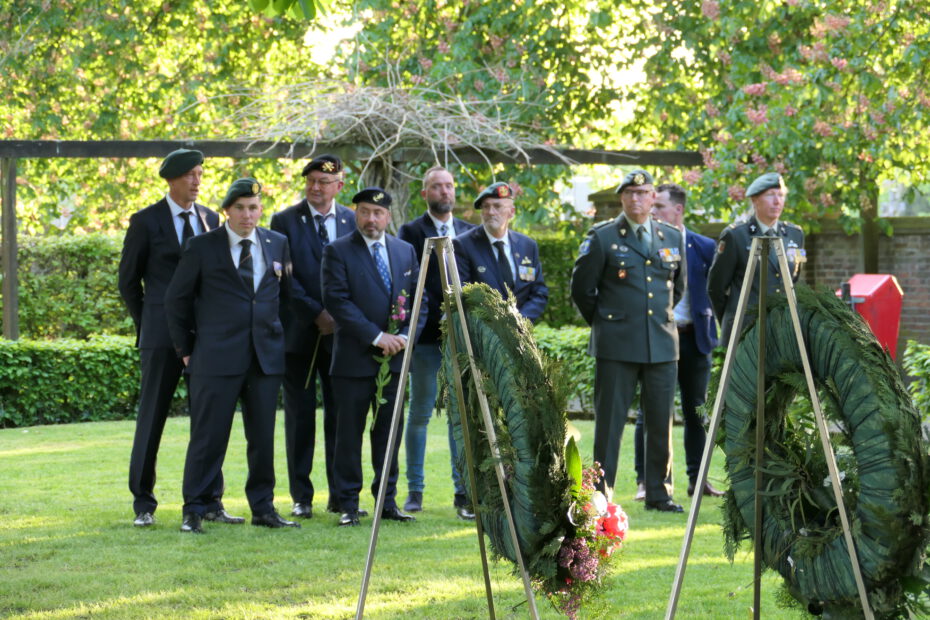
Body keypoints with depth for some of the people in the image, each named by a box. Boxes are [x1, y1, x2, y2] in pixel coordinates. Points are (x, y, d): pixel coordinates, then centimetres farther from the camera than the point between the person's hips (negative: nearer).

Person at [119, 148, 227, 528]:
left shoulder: (210, 220, 11)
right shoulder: (146, 221, 0)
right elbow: (128, 279, 5)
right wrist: (146, 324, 5)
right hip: (162, 335, -3)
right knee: (151, 418, 0)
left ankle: (211, 502, 9)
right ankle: (143, 504, 8)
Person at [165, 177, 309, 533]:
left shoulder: (277, 244, 10)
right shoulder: (202, 248, 0)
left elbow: (288, 292, 22)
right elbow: (176, 300, 5)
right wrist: (185, 349, 5)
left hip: (266, 356, 4)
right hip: (217, 357, -3)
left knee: (263, 437, 7)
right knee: (208, 436, -3)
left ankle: (263, 508, 16)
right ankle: (194, 511, 4)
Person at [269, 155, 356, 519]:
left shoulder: (352, 222, 8)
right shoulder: (284, 222, 0)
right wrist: (316, 314, -12)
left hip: (341, 330, 2)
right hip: (299, 332, -2)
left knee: (341, 414, 3)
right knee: (300, 415, 2)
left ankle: (340, 495, 10)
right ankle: (301, 497, 7)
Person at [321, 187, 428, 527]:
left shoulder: (405, 251, 13)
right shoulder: (337, 251, -3)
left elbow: (419, 301, 12)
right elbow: (337, 300, -12)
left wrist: (405, 336, -6)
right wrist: (376, 336, -17)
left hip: (394, 358, 4)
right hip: (353, 359, -4)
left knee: (390, 432, 7)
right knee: (349, 433, 0)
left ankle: (387, 501, 14)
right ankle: (348, 505, 5)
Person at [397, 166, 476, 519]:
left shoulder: (469, 233, 13)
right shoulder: (411, 232, 2)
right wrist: (436, 313, -12)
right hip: (426, 334, -3)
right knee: (420, 412, 4)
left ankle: (463, 490, 4)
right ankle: (415, 490, 11)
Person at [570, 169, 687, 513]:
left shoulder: (673, 238, 11)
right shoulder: (602, 238, 0)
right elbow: (582, 289, 5)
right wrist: (604, 323, 8)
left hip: (662, 343, 3)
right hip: (617, 346, -3)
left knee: (661, 423, 5)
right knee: (609, 421, -1)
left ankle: (659, 493, 13)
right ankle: (600, 494, 3)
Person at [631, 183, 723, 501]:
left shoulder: (704, 247, 3)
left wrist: (711, 330, -1)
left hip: (694, 338, 1)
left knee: (696, 412, 8)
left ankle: (697, 479, 16)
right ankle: (645, 481, 3)